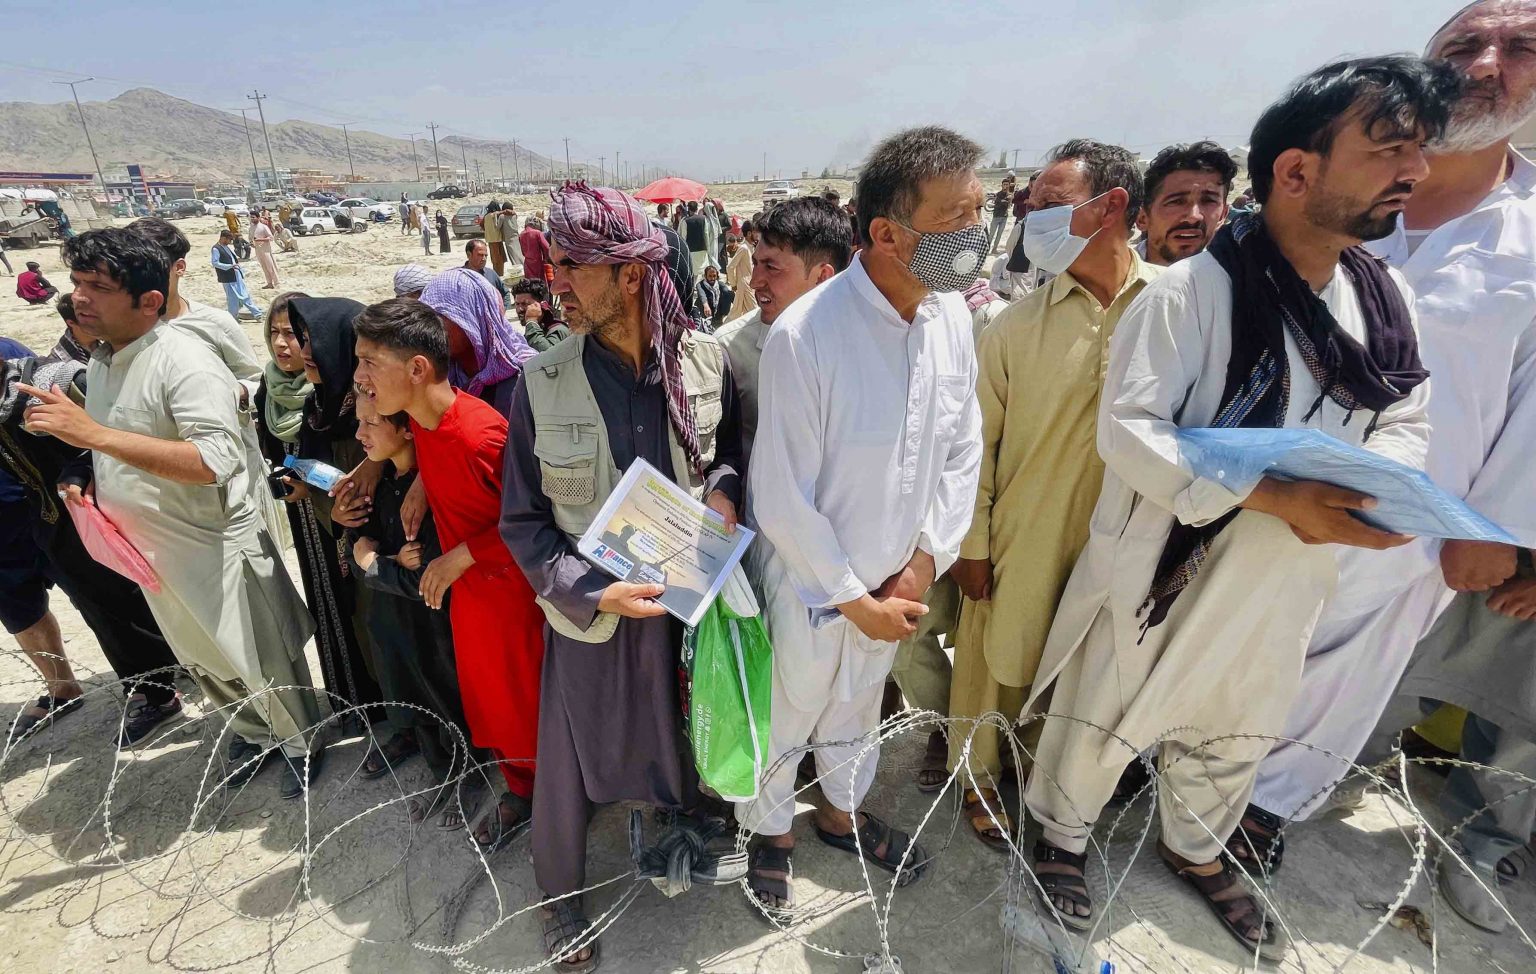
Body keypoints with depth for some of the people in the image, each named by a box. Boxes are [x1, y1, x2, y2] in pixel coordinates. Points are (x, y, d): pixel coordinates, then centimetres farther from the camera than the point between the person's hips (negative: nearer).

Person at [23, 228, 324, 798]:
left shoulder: (185, 361, -21)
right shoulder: (101, 362, 6)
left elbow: (215, 461, -34)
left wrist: (94, 433, -34)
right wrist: (91, 488, 3)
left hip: (217, 548, -9)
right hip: (151, 552, 9)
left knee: (262, 663, 7)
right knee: (203, 662, 24)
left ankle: (300, 742, 32)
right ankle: (252, 733, 46)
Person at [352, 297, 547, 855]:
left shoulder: (481, 434, -30)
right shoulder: (419, 417, -4)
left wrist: (462, 554, -20)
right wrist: (421, 488, 3)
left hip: (509, 584, -8)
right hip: (465, 583, 8)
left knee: (526, 695, 10)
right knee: (484, 694, 20)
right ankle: (520, 790, 41)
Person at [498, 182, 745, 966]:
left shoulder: (706, 361, -10)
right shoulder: (540, 384, -15)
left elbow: (731, 455, 8)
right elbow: (522, 523, -6)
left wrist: (722, 490, -14)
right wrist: (593, 592, -18)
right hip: (590, 611, -2)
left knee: (683, 735, 25)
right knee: (570, 760, 16)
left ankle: (682, 832, 59)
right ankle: (560, 892, 47)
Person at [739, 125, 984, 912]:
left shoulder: (952, 315, -7)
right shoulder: (804, 336, -27)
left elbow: (962, 449, 1)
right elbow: (782, 499, -22)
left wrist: (925, 563, -6)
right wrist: (854, 599, -14)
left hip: (895, 583, 6)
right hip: (809, 585, -5)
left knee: (857, 708, 29)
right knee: (782, 720, 20)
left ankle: (841, 813, 57)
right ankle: (771, 832, 51)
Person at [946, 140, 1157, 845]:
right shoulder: (1015, 324, -8)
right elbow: (975, 441, -4)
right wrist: (971, 544, -3)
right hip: (1020, 541, -1)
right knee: (996, 664, 14)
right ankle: (977, 777, 42)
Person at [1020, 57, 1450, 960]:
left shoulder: (1384, 298, 1)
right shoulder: (1193, 291, -21)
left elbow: (1405, 420, 8)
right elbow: (1128, 429, -25)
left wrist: (1378, 491, -14)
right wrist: (1274, 495, -31)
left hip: (1282, 583, 7)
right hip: (1161, 571, -6)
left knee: (1235, 735, 26)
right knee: (1101, 725, 14)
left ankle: (1196, 849, 54)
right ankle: (1064, 836, 43)